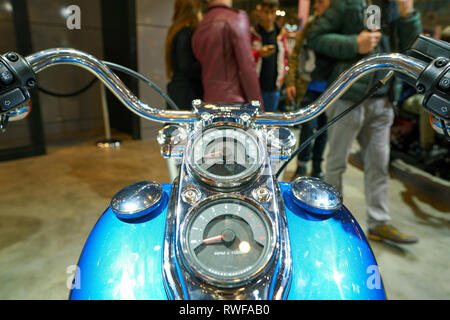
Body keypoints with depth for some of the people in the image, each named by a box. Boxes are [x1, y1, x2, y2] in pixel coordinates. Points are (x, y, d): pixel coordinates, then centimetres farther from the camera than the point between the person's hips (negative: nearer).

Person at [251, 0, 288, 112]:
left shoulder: (280, 34, 12)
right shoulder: (251, 32, -1)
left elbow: (284, 58, 20)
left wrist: (280, 79, 7)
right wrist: (259, 53, -22)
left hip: (273, 87, 4)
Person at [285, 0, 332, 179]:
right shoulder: (309, 26, 7)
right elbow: (295, 55, 7)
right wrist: (290, 82, -2)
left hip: (331, 89, 0)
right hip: (309, 88, 0)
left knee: (324, 128, 8)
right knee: (309, 126, -8)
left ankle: (317, 168, 23)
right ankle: (301, 166, 9)